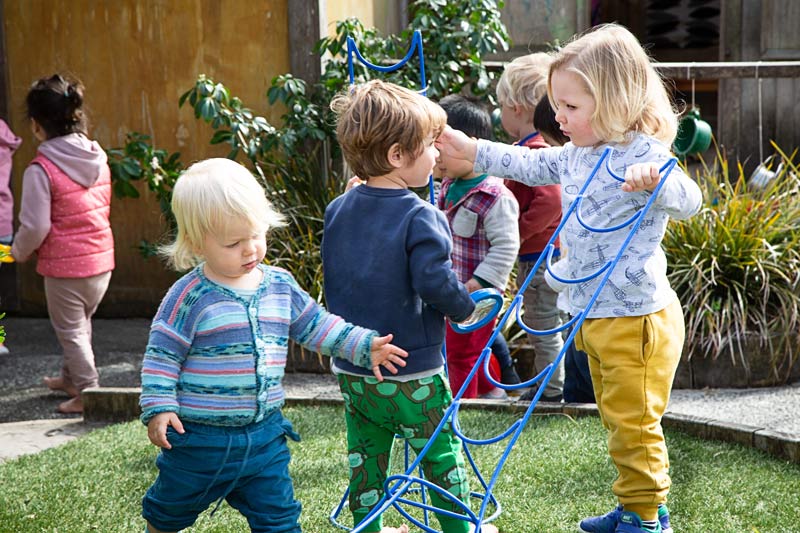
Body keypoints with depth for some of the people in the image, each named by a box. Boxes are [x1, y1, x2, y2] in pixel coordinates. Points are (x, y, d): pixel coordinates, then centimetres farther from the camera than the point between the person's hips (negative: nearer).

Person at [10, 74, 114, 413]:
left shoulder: (41, 169, -19)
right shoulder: (98, 159, 0)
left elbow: (35, 226, -19)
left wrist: (19, 251, 2)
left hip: (64, 266, -7)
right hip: (101, 259, 7)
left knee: (70, 330, 11)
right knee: (81, 323, 25)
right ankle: (71, 378, 42)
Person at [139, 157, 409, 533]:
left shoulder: (281, 287, 0)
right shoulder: (190, 297, -16)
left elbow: (317, 327, 11)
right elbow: (161, 355, -12)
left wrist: (364, 346, 3)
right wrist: (158, 407, -19)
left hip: (264, 435, 4)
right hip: (198, 437, -4)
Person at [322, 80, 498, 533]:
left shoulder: (338, 210, 1)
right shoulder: (421, 217, -19)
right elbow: (434, 280, -26)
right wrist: (465, 308, -8)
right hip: (411, 372, -6)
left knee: (366, 453, 16)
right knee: (442, 450, 11)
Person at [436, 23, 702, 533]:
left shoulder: (642, 155, -21)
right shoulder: (577, 155, 6)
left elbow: (688, 199, -34)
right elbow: (530, 165, 22)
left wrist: (655, 180, -54)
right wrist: (472, 150, 23)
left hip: (636, 318, -9)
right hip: (596, 315, 9)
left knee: (634, 421, 1)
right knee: (617, 418, 20)